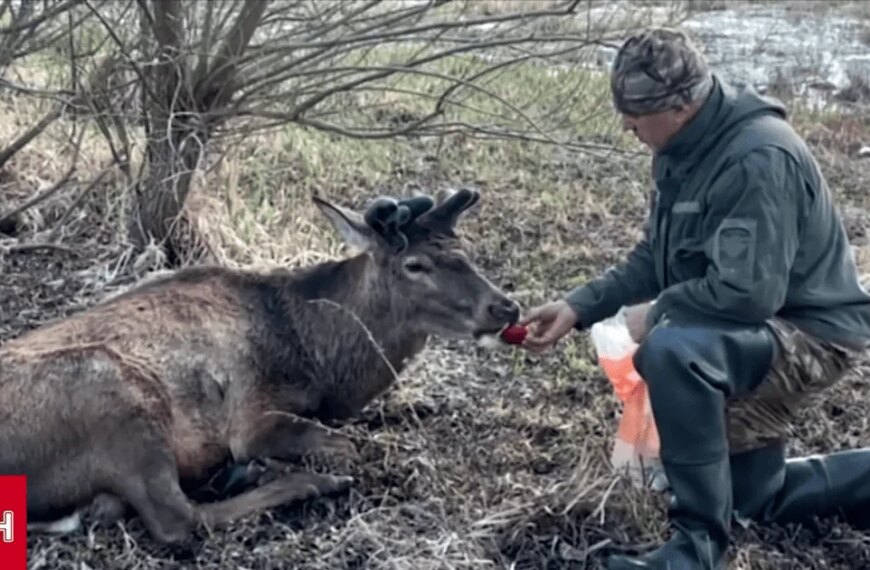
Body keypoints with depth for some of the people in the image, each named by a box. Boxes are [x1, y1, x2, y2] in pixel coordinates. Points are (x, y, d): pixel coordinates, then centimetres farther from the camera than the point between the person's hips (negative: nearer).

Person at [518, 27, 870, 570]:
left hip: (811, 332, -10)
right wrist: (579, 306, -3)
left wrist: (657, 313, -20)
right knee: (754, 497, 21)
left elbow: (748, 293, -35)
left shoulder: (759, 158, -29)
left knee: (670, 352, -37)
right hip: (756, 332, 10)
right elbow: (655, 258, 8)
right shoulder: (686, 149, 0)